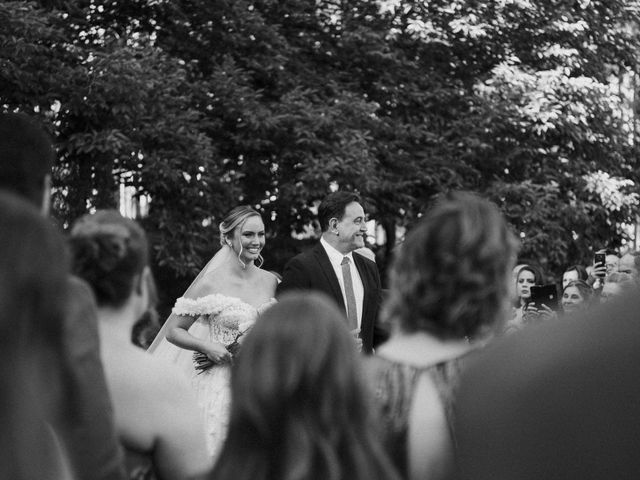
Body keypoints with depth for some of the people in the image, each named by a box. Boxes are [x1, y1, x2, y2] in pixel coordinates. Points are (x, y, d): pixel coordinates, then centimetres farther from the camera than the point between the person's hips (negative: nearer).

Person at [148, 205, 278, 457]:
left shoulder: (270, 281, 5)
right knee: (214, 458, -4)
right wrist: (206, 346, -16)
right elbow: (173, 331, -2)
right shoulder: (211, 283, -7)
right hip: (220, 386, -4)